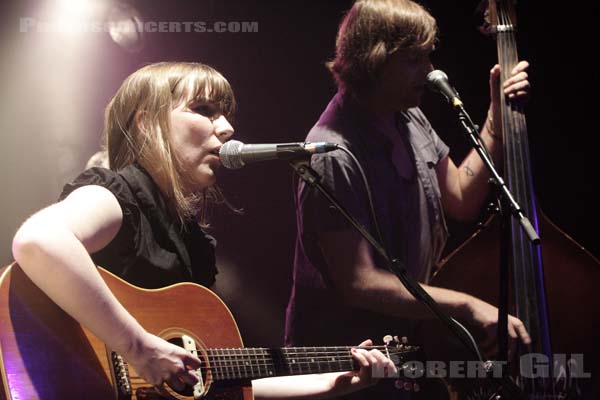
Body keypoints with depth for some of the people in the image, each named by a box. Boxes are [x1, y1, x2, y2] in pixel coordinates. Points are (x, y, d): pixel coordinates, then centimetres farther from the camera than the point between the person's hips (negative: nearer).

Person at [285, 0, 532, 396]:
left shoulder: (411, 121, 1)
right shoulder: (335, 156, -26)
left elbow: (462, 200, 11)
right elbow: (359, 282, -27)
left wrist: (498, 117, 3)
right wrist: (468, 306, -27)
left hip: (400, 338, 8)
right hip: (341, 358, -7)